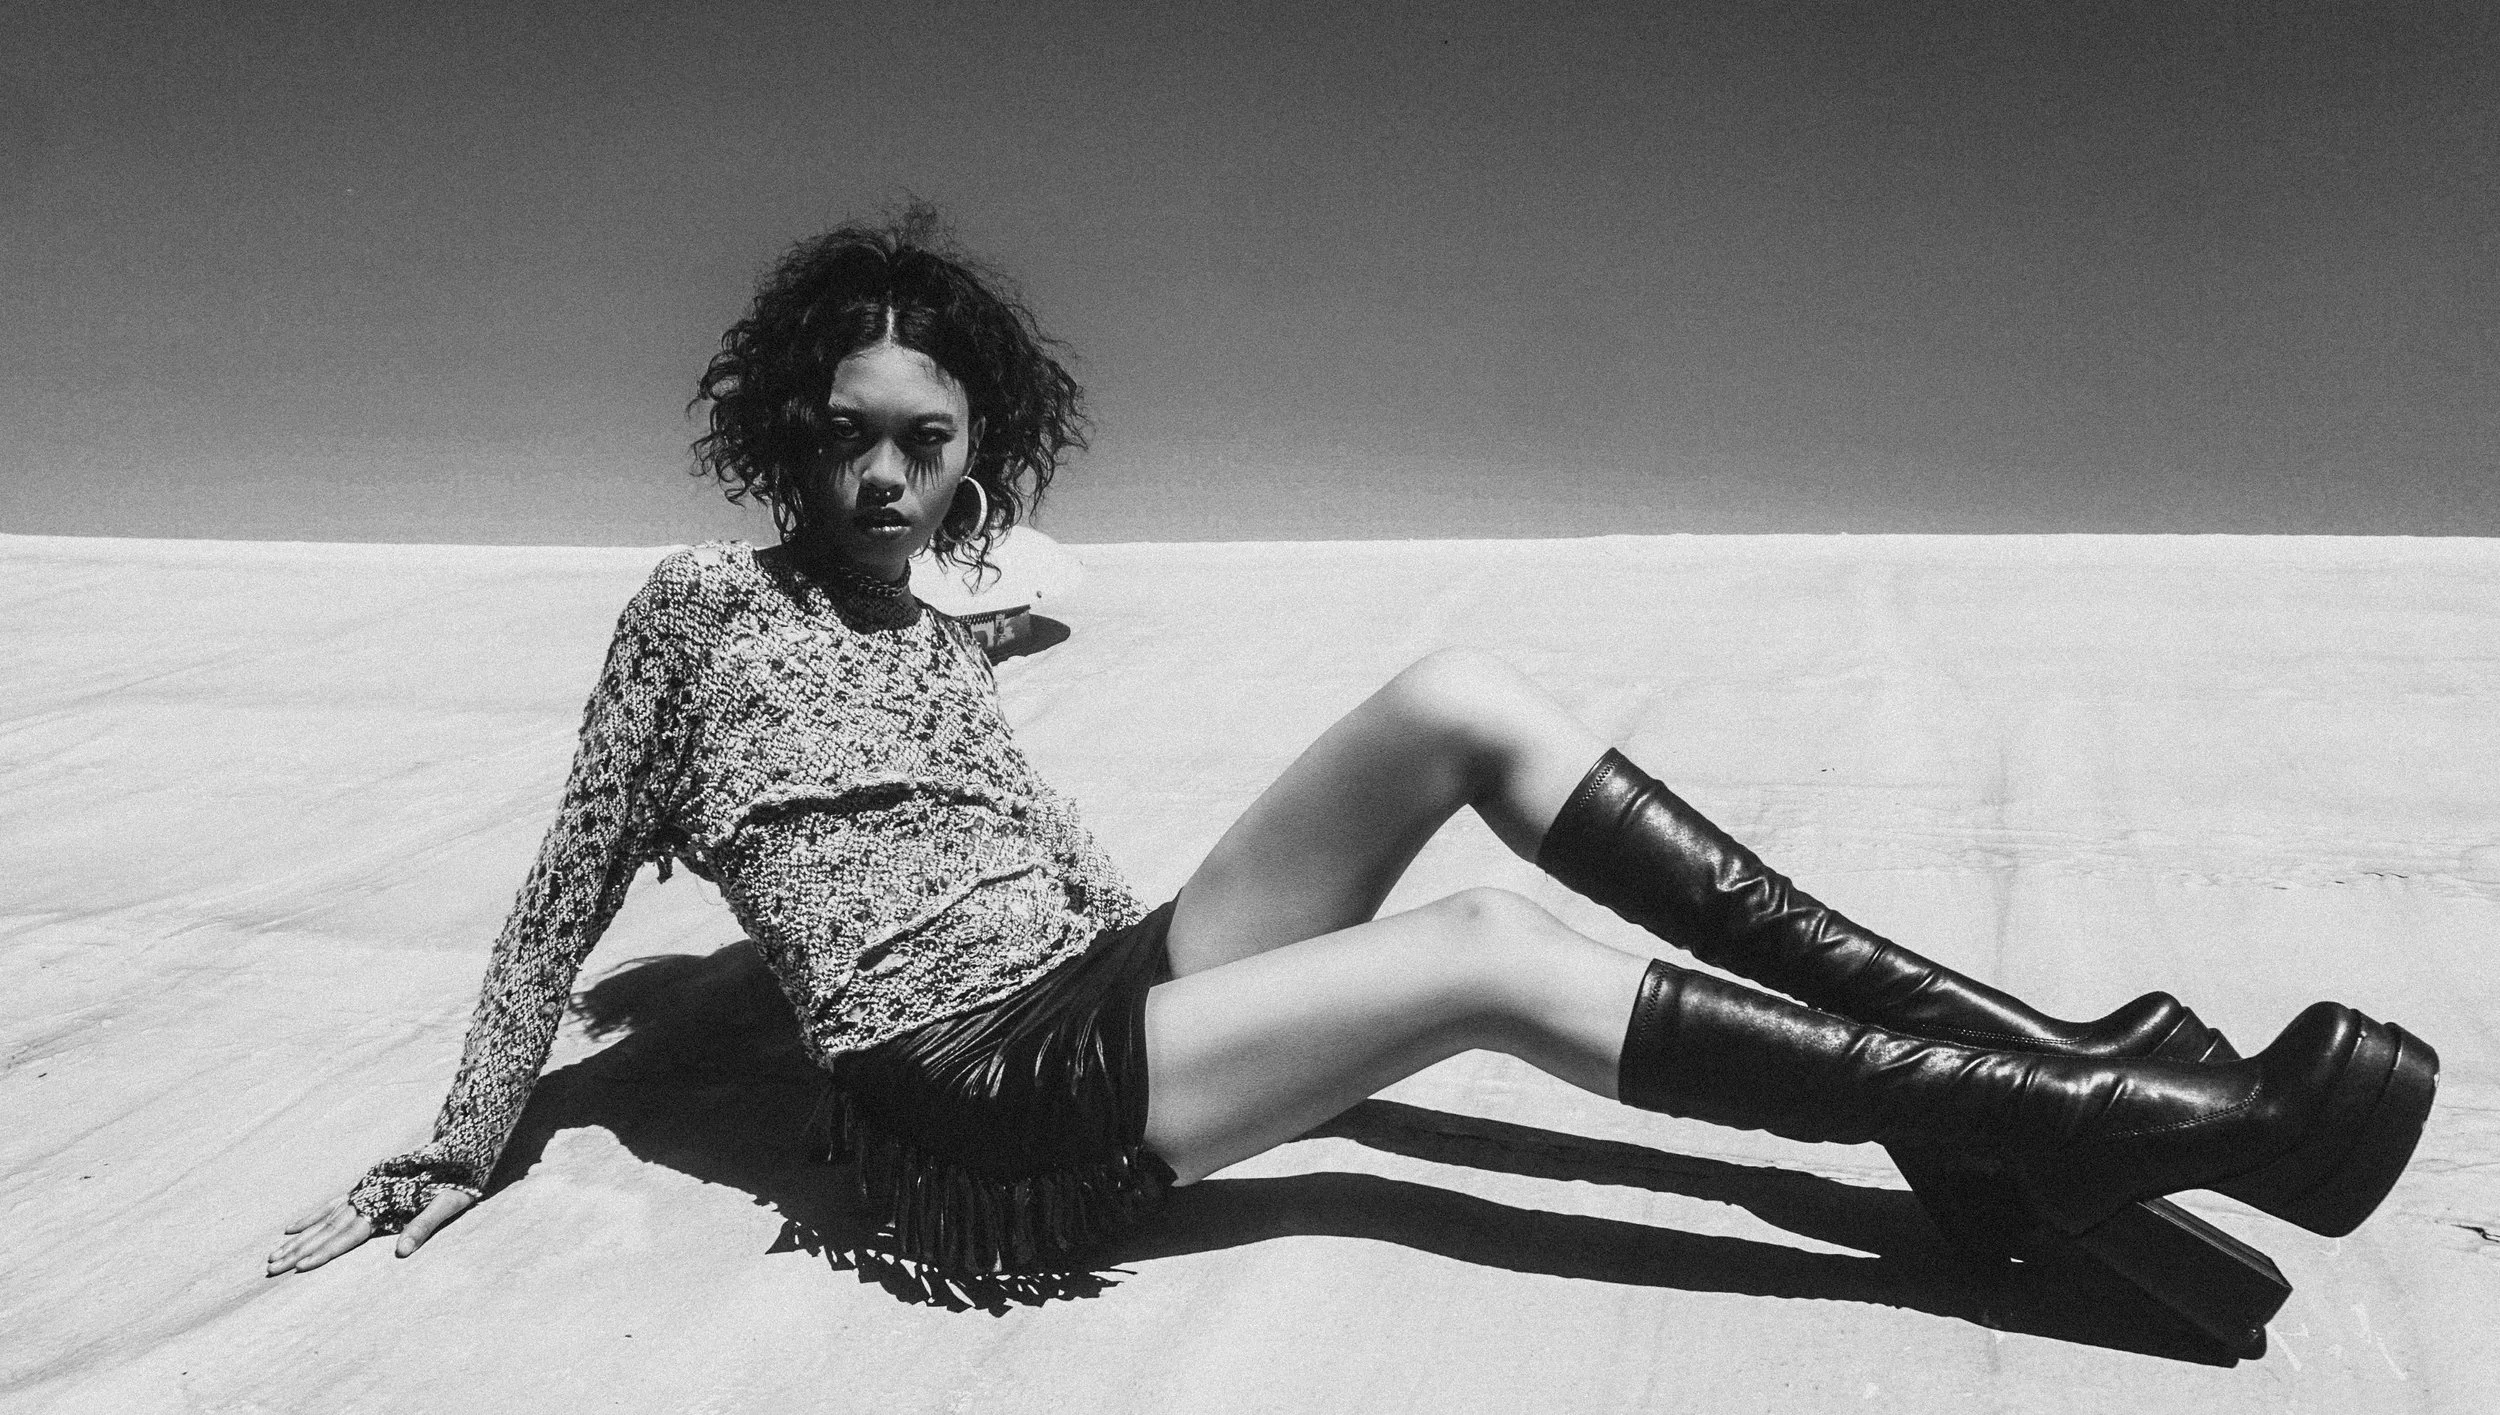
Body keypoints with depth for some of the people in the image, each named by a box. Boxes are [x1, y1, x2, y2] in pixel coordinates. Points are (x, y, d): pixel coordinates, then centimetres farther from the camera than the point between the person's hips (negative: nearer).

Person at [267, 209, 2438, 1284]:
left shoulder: (944, 646, 19)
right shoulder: (696, 608, 4)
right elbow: (567, 898, 7)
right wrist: (460, 1155, 10)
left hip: (1110, 993, 6)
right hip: (975, 1097, -6)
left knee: (1462, 699, -14)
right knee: (1489, 956, -27)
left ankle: (2008, 1041, -17)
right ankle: (2190, 1115, -25)